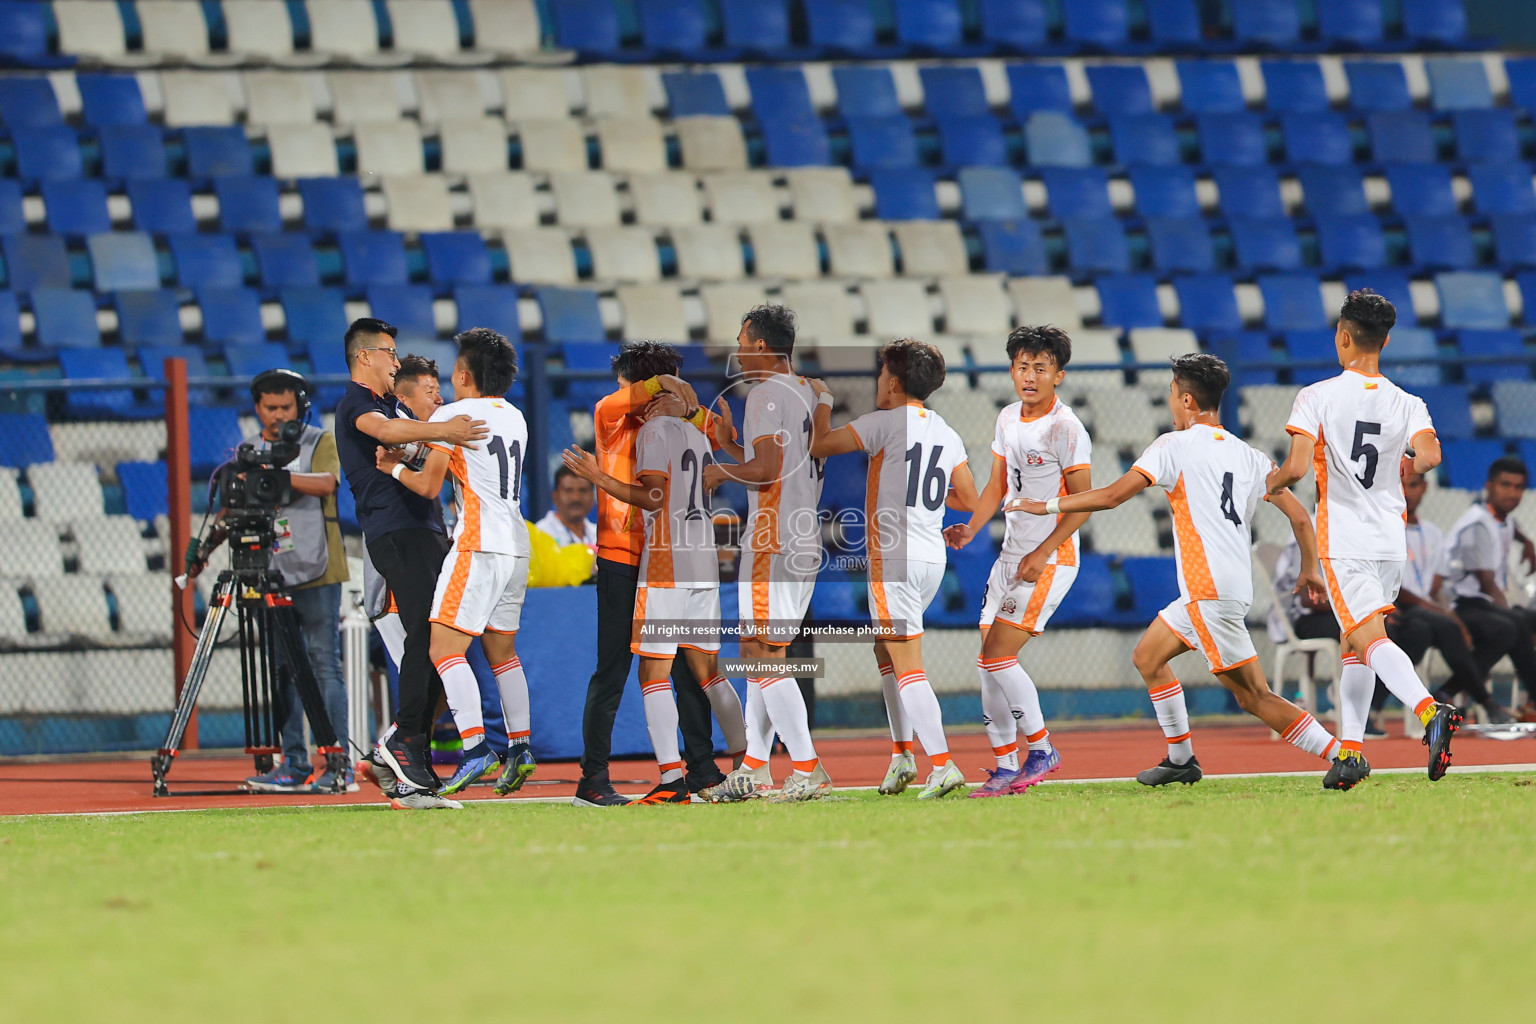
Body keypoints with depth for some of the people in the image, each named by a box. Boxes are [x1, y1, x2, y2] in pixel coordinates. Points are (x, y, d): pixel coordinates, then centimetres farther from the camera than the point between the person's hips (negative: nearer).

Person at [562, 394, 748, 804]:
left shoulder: (655, 429, -3)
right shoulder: (699, 436, 20)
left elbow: (654, 498, -11)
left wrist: (598, 478, -9)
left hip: (666, 567, -8)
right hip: (705, 567, 8)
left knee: (653, 673, -8)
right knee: (707, 671, 14)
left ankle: (671, 779, -18)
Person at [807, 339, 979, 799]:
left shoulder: (884, 423, -9)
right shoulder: (946, 434, 11)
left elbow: (819, 445, -9)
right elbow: (969, 500, 13)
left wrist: (823, 401, 9)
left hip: (894, 558, -8)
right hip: (932, 558, 8)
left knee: (908, 667, -9)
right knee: (885, 650, 24)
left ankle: (943, 765, -18)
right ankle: (902, 754, 21)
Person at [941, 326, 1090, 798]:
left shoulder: (1065, 429, -14)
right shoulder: (1008, 419, 9)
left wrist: (1042, 554, -19)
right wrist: (971, 527, 0)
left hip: (1050, 559, -8)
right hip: (1011, 554, 8)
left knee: (999, 655, -15)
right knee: (988, 663, 4)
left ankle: (1041, 748, -1)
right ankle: (1005, 768, 11)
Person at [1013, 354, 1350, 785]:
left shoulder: (1175, 446, -5)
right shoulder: (1249, 456, 12)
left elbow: (1113, 495, -8)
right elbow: (1299, 516, 9)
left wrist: (1047, 505, 3)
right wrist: (1310, 570, 22)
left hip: (1210, 591, -8)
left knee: (1254, 697, -9)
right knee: (1147, 657, 21)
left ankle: (1343, 755, -15)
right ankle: (1181, 759, 26)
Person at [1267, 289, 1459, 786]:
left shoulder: (1317, 397, -7)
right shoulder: (1407, 404, 2)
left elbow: (1297, 466, -16)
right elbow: (1429, 455, -15)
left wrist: (1273, 482, 8)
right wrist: (1403, 465, 9)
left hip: (1342, 542, -5)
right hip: (1391, 541, 5)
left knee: (1371, 639, -14)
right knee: (1353, 646, 17)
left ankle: (1430, 711, -38)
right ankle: (1351, 750, 13)